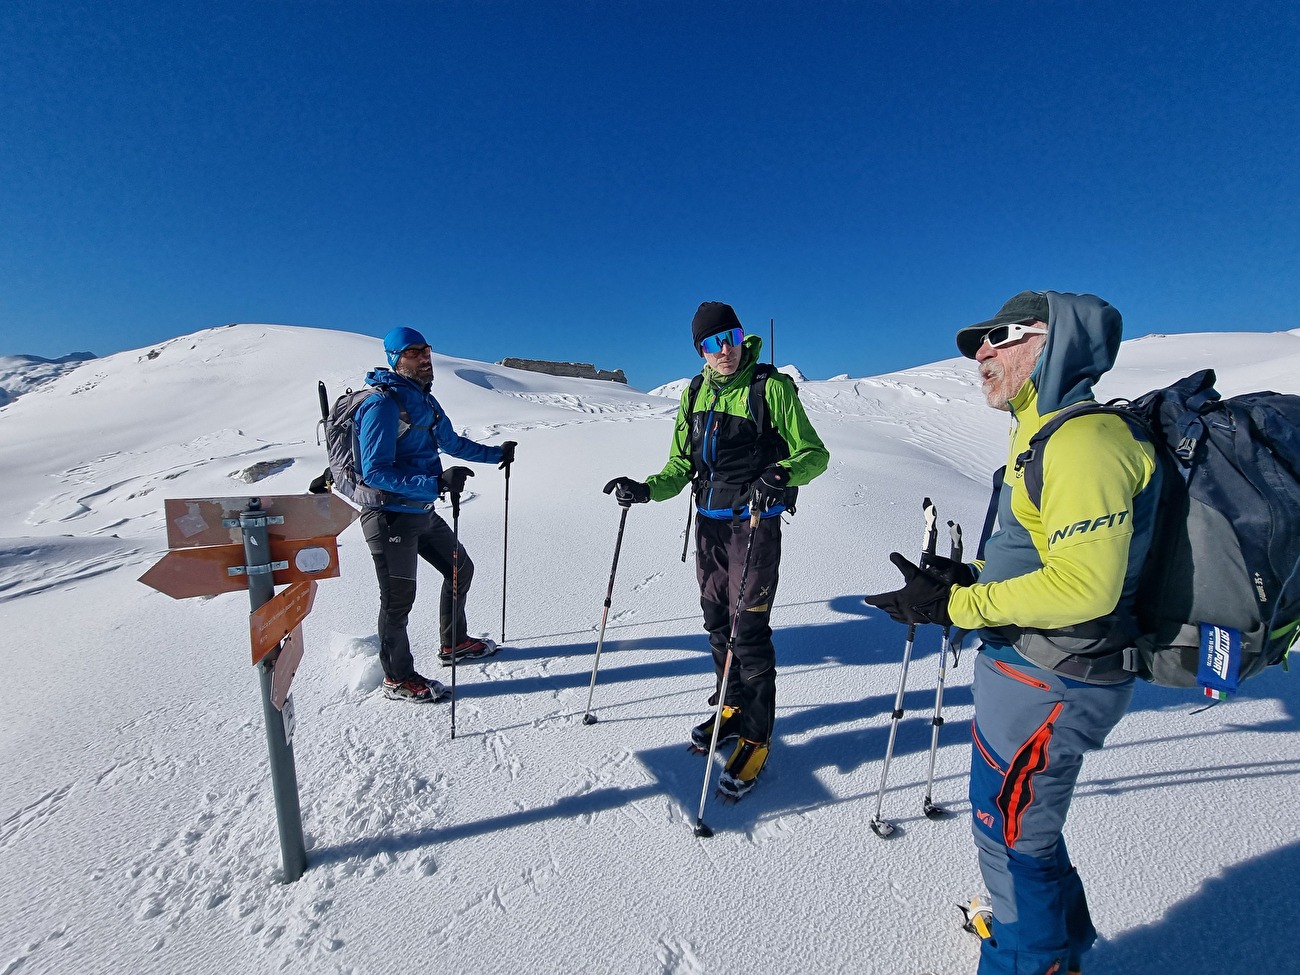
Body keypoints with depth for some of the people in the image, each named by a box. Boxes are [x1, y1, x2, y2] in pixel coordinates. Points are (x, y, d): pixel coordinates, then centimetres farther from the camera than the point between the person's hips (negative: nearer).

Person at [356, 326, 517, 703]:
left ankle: (453, 644, 38)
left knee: (461, 568, 18)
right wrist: (435, 484, -34)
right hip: (391, 516, -9)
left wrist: (496, 453, 19)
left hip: (423, 512, 9)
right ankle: (398, 679, 22)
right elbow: (375, 471, -25)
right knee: (399, 598, 2)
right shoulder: (382, 405, -19)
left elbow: (452, 443, 23)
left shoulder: (424, 401, 9)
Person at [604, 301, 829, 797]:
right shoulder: (695, 395, 8)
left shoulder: (772, 387, -8)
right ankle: (733, 707, 36)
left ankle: (756, 737, 15)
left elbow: (814, 454, -8)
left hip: (754, 522, -6)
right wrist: (646, 489, -7)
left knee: (748, 629, -3)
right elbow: (681, 467, 11)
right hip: (709, 522, 6)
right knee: (718, 622, 15)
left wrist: (781, 473, -29)